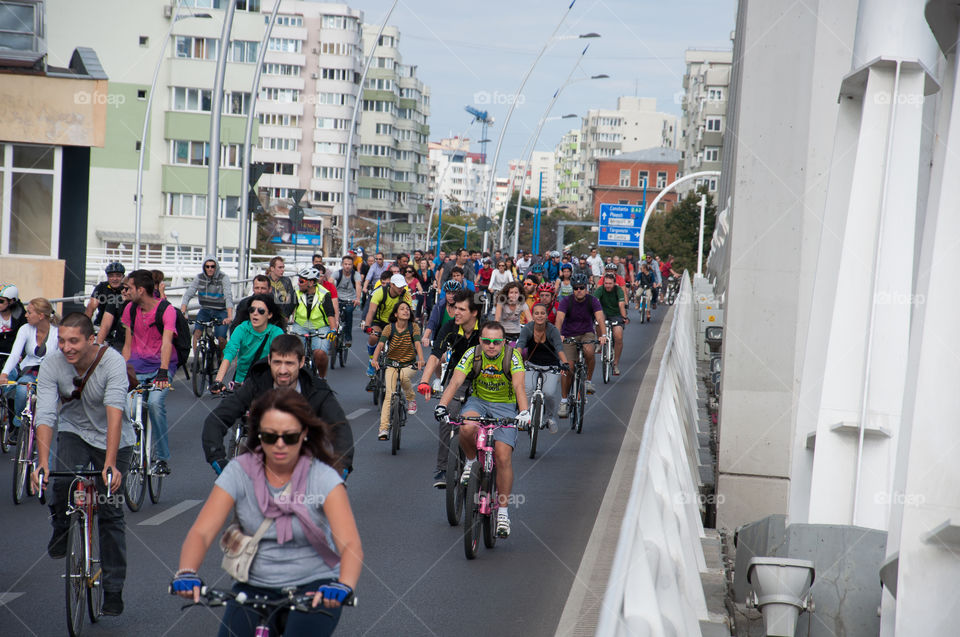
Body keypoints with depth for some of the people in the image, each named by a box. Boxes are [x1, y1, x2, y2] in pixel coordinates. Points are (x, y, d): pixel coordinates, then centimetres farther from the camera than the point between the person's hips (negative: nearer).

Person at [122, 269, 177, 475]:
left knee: (155, 402, -28)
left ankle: (163, 458, -16)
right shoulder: (131, 309, 6)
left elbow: (167, 342, -24)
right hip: (137, 365, 4)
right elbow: (128, 344, 9)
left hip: (161, 365, -4)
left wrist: (163, 372, -37)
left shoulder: (167, 310, -11)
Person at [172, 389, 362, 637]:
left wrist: (343, 586, -44)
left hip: (313, 588, -2)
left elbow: (351, 544, -22)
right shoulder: (239, 472, -5)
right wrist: (187, 572, -36)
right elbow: (201, 532, -15)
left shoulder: (323, 478, -10)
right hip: (254, 587, 2)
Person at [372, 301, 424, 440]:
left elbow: (418, 344, -20)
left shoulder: (414, 327, -7)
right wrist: (375, 359, -38)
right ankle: (384, 428, -17)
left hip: (409, 364, 0)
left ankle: (411, 399, -6)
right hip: (392, 363, 0)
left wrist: (421, 359, -39)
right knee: (389, 394, -15)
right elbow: (380, 345, -18)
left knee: (404, 376, -35)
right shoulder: (389, 328, -8)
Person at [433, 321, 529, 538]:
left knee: (503, 457, -15)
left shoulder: (512, 356, -17)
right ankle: (470, 462, -2)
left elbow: (519, 386, -29)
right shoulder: (472, 354, -14)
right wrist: (442, 406, -40)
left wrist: (524, 412, -46)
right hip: (478, 401, 1)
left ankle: (503, 511, -2)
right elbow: (455, 382, -23)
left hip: (505, 406, -1)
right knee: (467, 427, -35)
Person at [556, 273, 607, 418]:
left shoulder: (593, 301, -12)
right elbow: (559, 319, -29)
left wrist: (603, 335, -43)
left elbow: (600, 318, -25)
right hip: (569, 336, 0)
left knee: (589, 351, -34)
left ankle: (588, 381, -12)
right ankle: (564, 401, 2)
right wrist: (557, 335, -47)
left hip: (587, 334, 0)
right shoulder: (566, 302, -14)